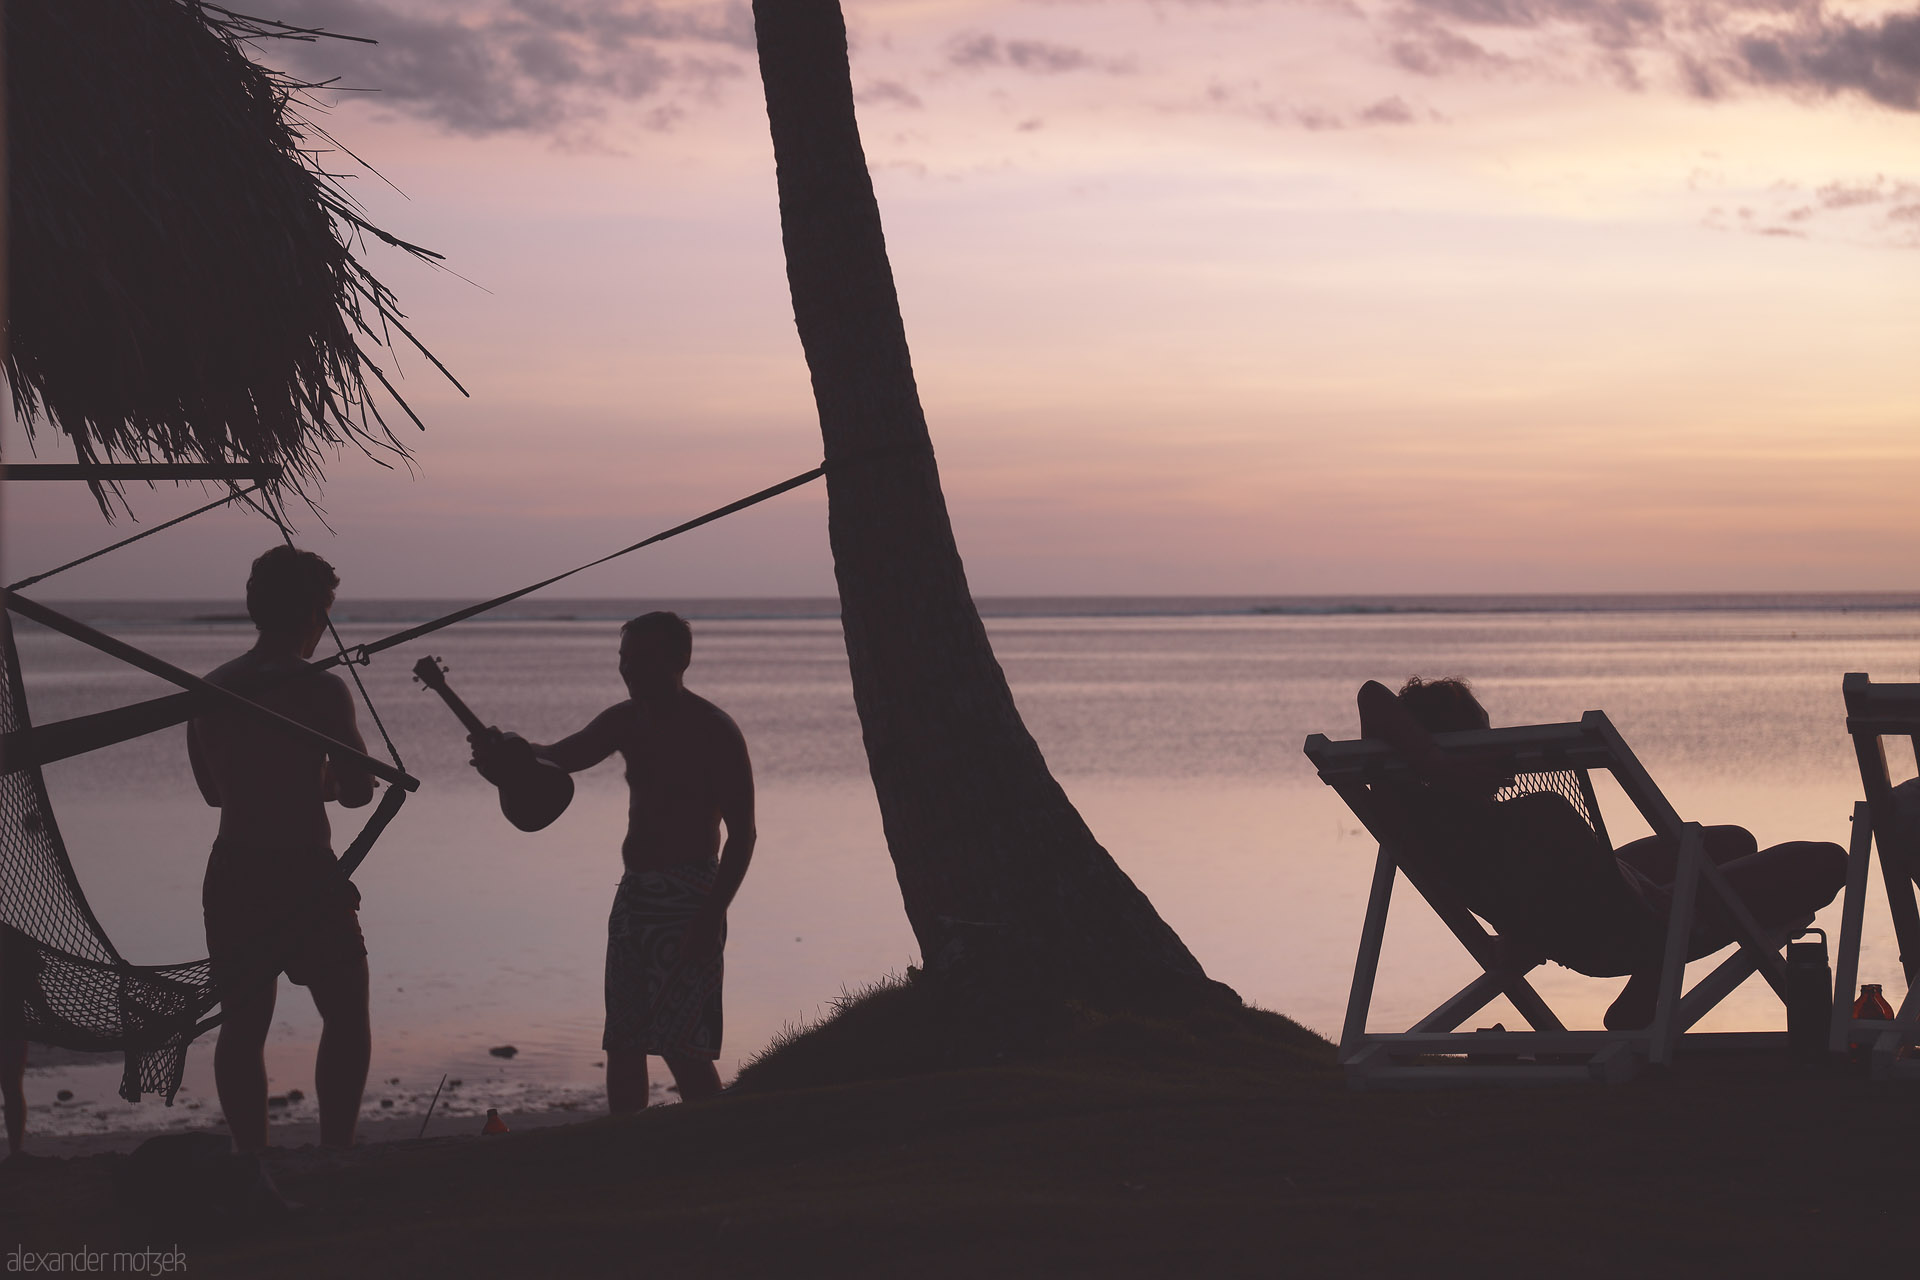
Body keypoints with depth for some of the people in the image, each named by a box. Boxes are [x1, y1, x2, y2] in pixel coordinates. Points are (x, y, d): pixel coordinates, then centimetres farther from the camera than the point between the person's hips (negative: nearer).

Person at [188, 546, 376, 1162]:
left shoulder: (210, 690, 5)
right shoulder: (321, 690, -13)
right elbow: (356, 792, -7)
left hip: (232, 875, 5)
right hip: (305, 874, -5)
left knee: (243, 1024, 10)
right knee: (346, 1018, 8)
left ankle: (251, 1160, 11)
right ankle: (334, 1156, 3)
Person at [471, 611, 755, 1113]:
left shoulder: (715, 733, -9)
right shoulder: (627, 720, 11)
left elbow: (742, 835, -11)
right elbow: (560, 757, 1)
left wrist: (711, 918, -19)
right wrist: (507, 753, -21)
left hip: (688, 900, -7)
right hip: (634, 893, 8)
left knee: (680, 1045, -13)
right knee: (623, 1043, 6)